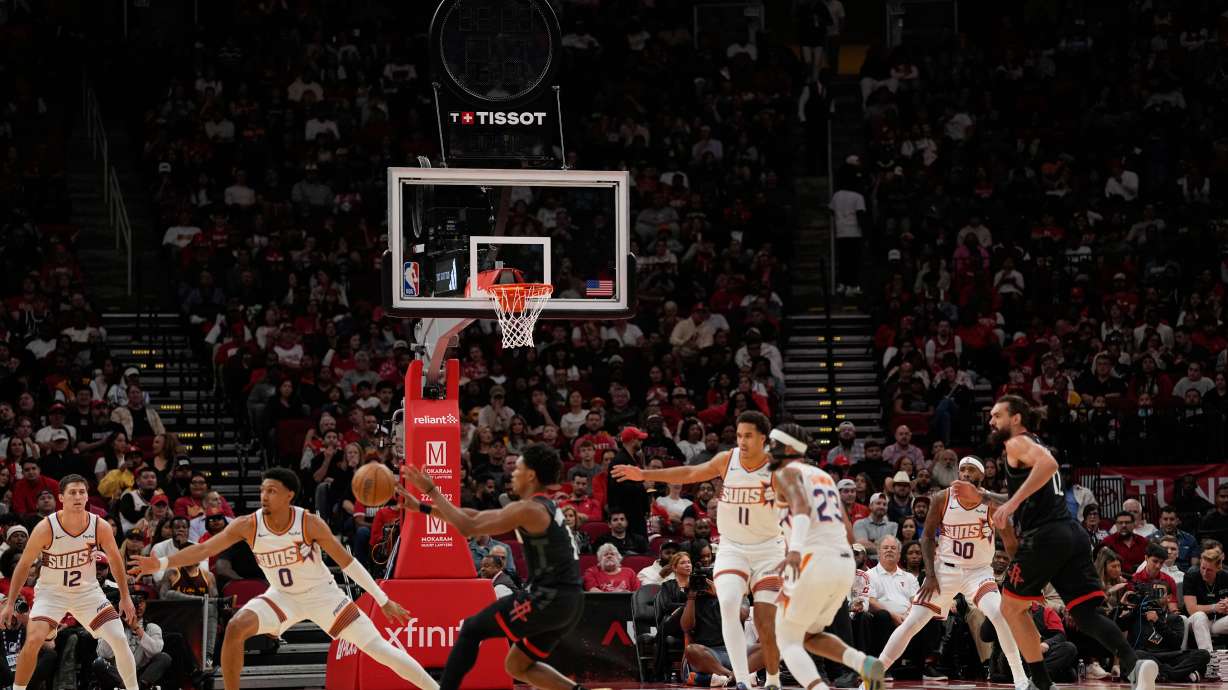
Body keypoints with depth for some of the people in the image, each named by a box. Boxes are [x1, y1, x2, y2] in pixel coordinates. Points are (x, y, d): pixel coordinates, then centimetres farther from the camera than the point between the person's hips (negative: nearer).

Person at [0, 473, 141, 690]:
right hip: (51, 591, -2)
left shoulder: (100, 527, -15)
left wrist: (125, 597, 6)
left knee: (120, 640, -9)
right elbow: (24, 565, -9)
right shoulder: (46, 528, -21)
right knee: (33, 640, -23)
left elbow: (116, 561, 4)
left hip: (87, 590, 2)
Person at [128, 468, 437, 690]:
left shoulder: (310, 523, -23)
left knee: (377, 647, -6)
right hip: (282, 596, 2)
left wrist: (383, 600, -14)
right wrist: (161, 564, -34)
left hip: (322, 593, -2)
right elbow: (204, 549, -20)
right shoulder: (248, 525, -18)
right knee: (236, 628, -23)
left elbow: (347, 561, -15)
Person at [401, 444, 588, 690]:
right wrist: (422, 507, 21)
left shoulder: (528, 509, -13)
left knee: (472, 629, 3)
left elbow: (468, 527, -12)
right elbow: (477, 517, 21)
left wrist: (432, 490, -2)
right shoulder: (544, 508, 17)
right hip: (570, 602, 9)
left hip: (549, 598, -9)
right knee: (518, 665, 20)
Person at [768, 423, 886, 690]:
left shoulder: (786, 473, 1)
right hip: (844, 564, 7)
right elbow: (848, 532, 24)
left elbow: (801, 507, -21)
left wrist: (795, 549, -37)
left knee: (788, 642, 3)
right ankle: (865, 664, -3)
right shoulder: (824, 476, 25)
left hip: (813, 561, -7)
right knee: (809, 636, 23)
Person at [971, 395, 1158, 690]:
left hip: (1045, 535, -8)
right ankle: (1133, 665, -26)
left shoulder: (1017, 443, 1)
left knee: (1012, 608, 8)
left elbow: (1048, 464, -21)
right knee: (1085, 613, -2)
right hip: (1073, 534, 8)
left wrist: (1012, 502, -26)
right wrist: (978, 496, 33)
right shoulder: (1034, 446, 30)